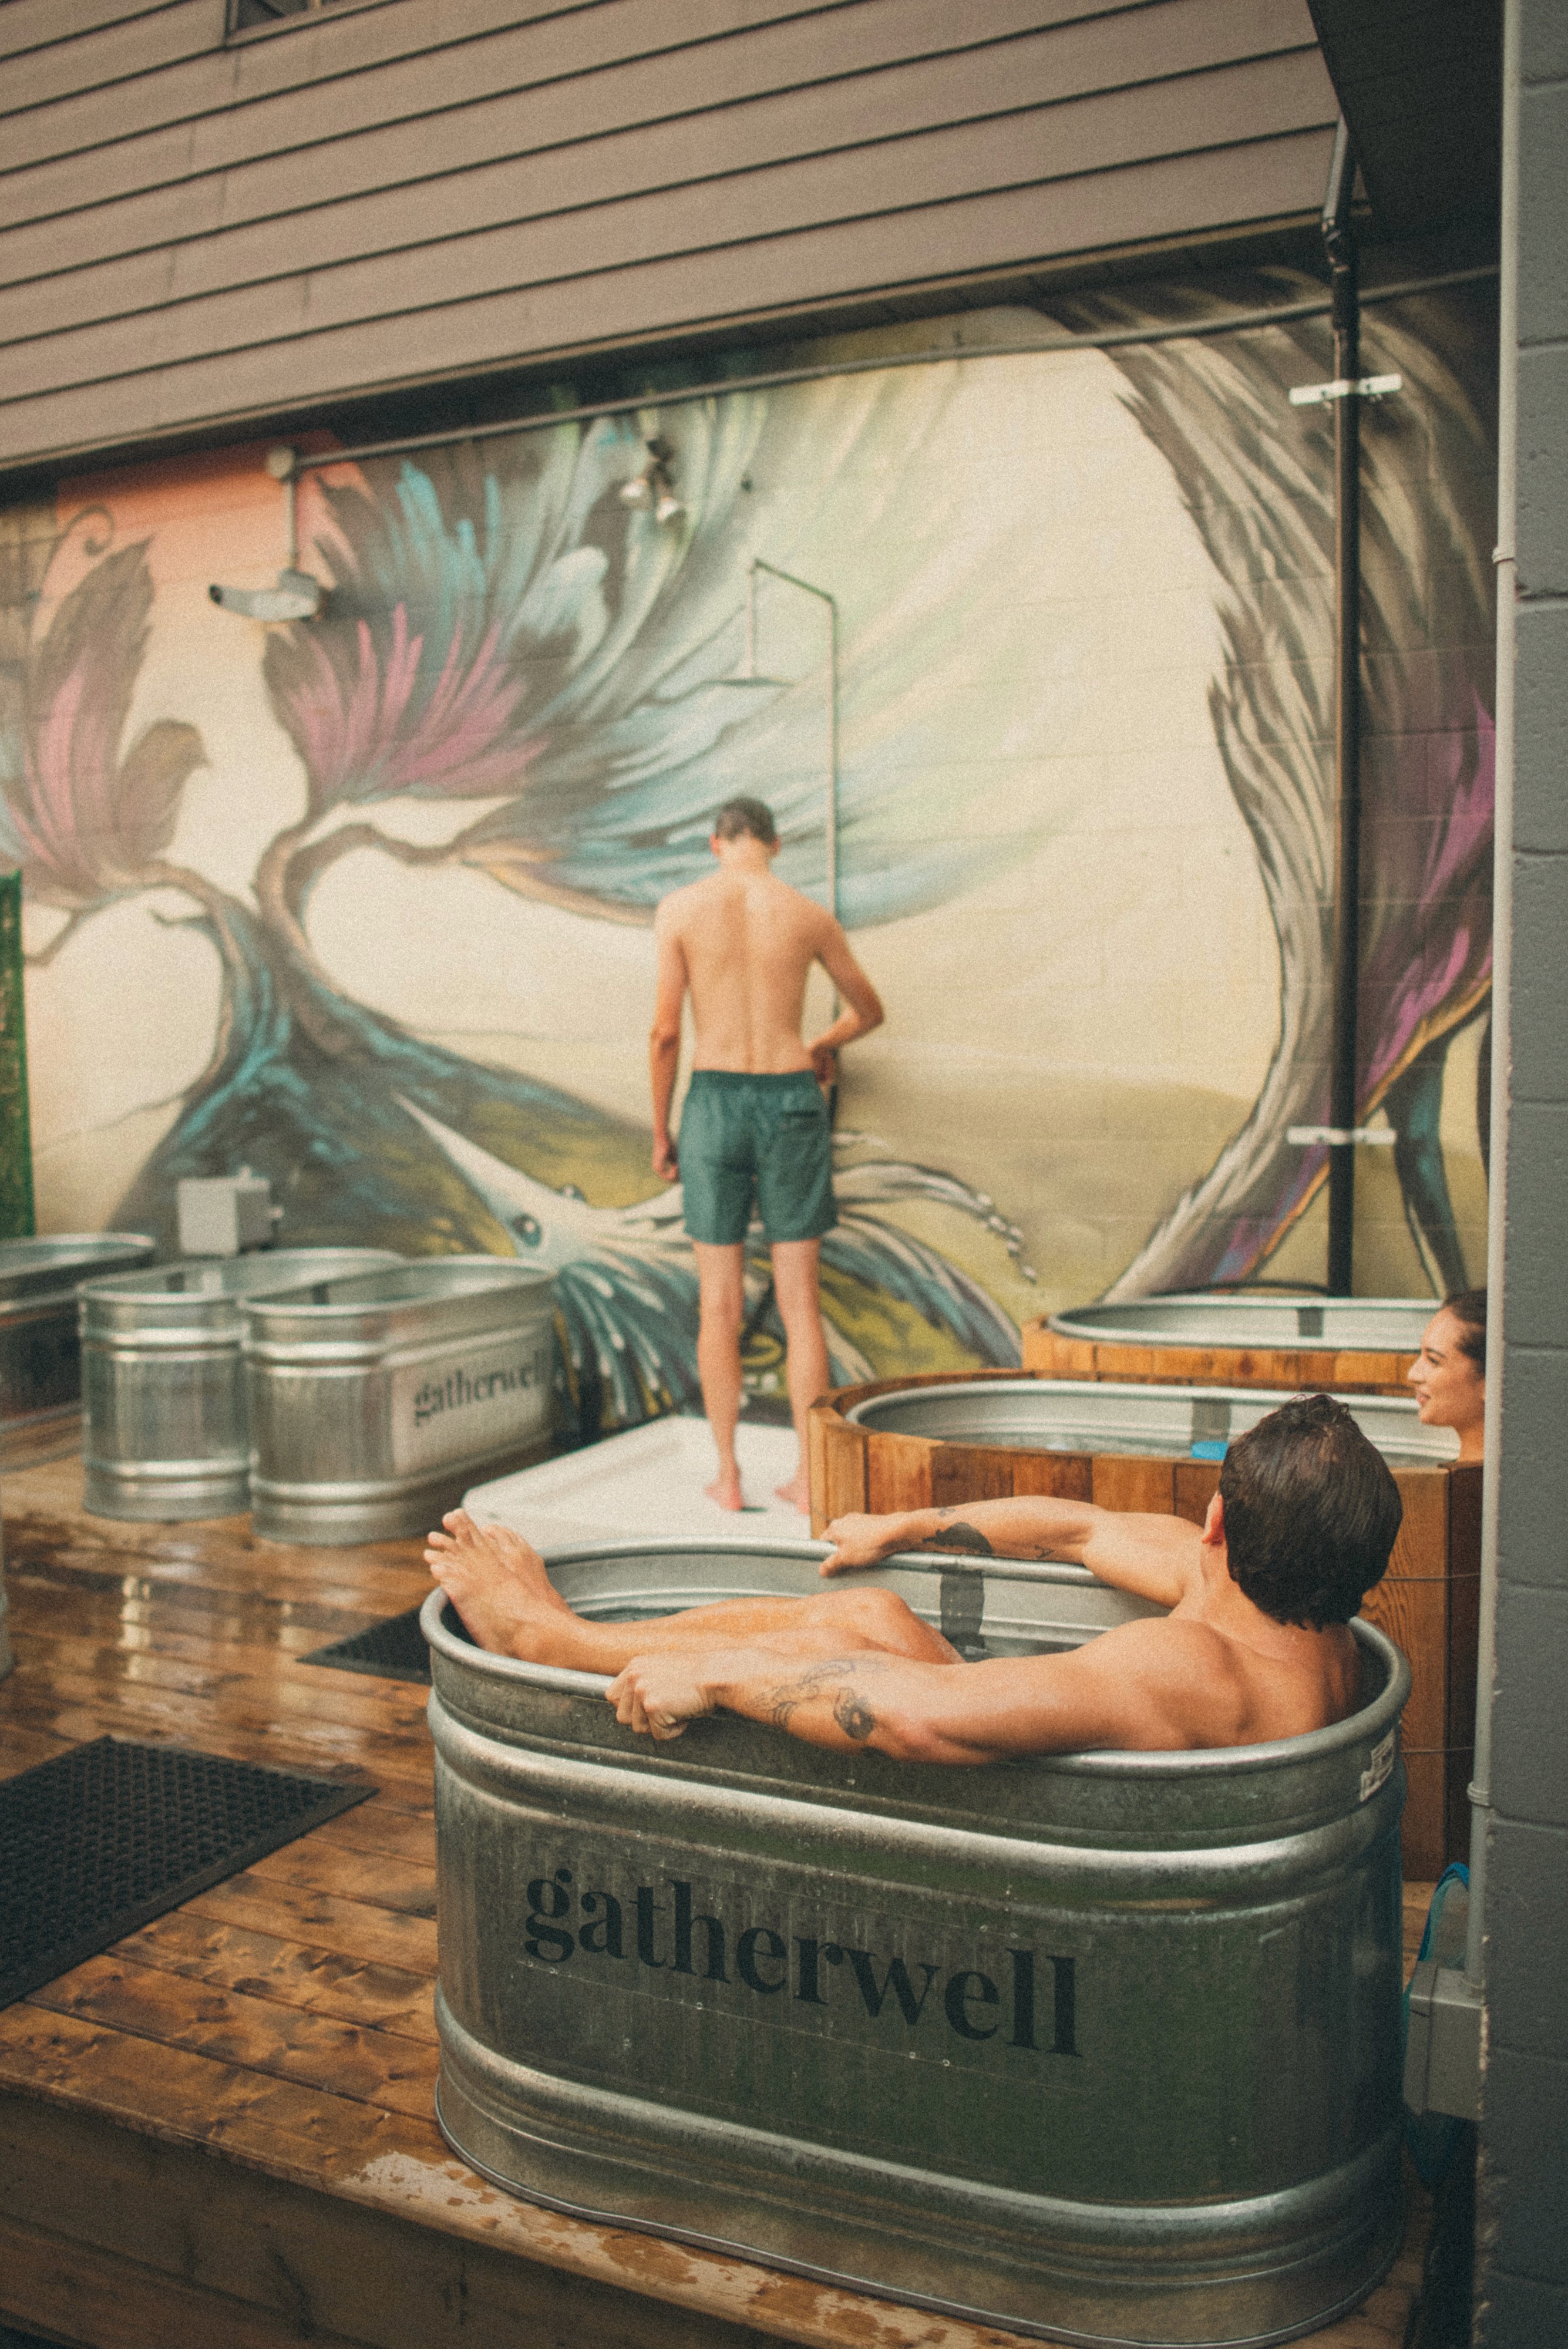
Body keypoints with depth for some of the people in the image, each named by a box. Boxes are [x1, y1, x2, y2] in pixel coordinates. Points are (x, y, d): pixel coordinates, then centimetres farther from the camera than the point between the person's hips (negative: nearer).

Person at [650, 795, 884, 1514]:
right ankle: (807, 1476, 9)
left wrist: (659, 1132, 6)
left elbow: (665, 1032, -6)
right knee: (798, 1300, 7)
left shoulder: (679, 909, -3)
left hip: (715, 1106, -1)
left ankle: (728, 1477, 13)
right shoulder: (810, 915, 2)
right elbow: (871, 1010, 17)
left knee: (719, 1301, 9)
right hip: (791, 1106, 1)